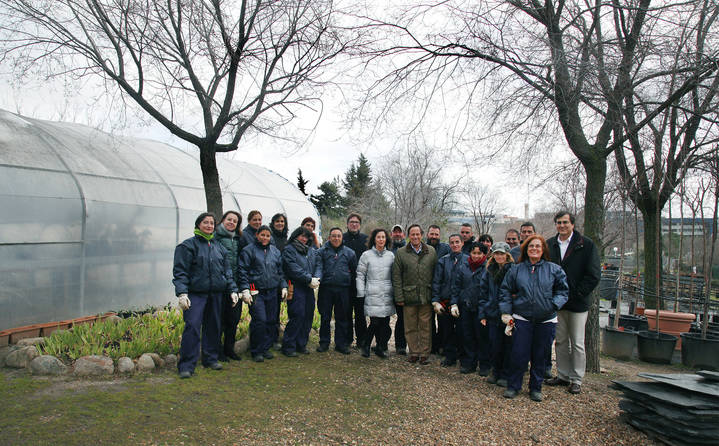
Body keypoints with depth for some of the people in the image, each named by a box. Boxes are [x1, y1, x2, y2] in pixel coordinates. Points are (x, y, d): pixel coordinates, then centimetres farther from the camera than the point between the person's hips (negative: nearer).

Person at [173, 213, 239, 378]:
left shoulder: (219, 247, 16)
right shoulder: (188, 245, -1)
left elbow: (227, 271, 20)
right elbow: (180, 271, -7)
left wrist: (232, 290, 11)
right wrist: (182, 293, -17)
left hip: (216, 294, 6)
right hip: (195, 294, -5)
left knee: (213, 326, 11)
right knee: (192, 326, -12)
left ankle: (210, 358, 24)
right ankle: (186, 366, -6)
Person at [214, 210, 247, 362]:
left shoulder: (239, 239, 15)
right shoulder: (216, 236, -3)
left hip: (235, 283, 6)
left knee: (234, 316, 11)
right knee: (220, 317, 1)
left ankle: (229, 348, 24)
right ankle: (218, 350, 13)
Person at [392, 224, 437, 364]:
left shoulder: (431, 251, 7)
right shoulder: (401, 253, 3)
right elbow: (396, 277, 2)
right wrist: (399, 297, -3)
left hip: (426, 296, 0)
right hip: (409, 295, 0)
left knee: (425, 326, 5)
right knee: (410, 327, 6)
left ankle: (424, 353, 16)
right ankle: (414, 353, 18)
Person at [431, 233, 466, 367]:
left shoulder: (468, 260, 2)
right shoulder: (443, 261, 3)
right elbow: (436, 282, 1)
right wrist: (435, 301, -6)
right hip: (445, 302, 1)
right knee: (446, 330, 6)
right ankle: (449, 356, 20)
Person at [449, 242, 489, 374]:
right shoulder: (462, 266, 5)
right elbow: (455, 286, 7)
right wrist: (453, 303, 1)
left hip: (481, 307, -3)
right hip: (465, 306, 3)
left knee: (482, 336, 4)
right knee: (467, 336, 9)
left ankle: (484, 365, 17)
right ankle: (468, 363, 21)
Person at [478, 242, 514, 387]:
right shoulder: (489, 271, 8)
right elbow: (483, 293, 11)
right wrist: (482, 314, 6)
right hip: (493, 314, 4)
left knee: (508, 345, 5)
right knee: (494, 344, 9)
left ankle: (505, 375, 18)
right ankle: (496, 373, 25)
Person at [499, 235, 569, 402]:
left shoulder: (554, 269, 3)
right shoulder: (516, 270, 5)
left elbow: (563, 291, 6)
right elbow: (505, 291, 9)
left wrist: (553, 305, -10)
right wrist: (506, 312, 2)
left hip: (546, 320, 1)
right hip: (522, 318, 0)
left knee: (540, 356, 8)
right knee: (519, 354, -2)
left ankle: (536, 388, 24)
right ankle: (513, 386, 15)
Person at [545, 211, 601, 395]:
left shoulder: (586, 245, -5)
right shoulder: (549, 244, 6)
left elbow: (594, 275, -7)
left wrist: (575, 294, -12)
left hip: (578, 303, -4)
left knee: (577, 344, 3)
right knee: (561, 341, 12)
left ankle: (576, 380, 14)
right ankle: (563, 375, 23)